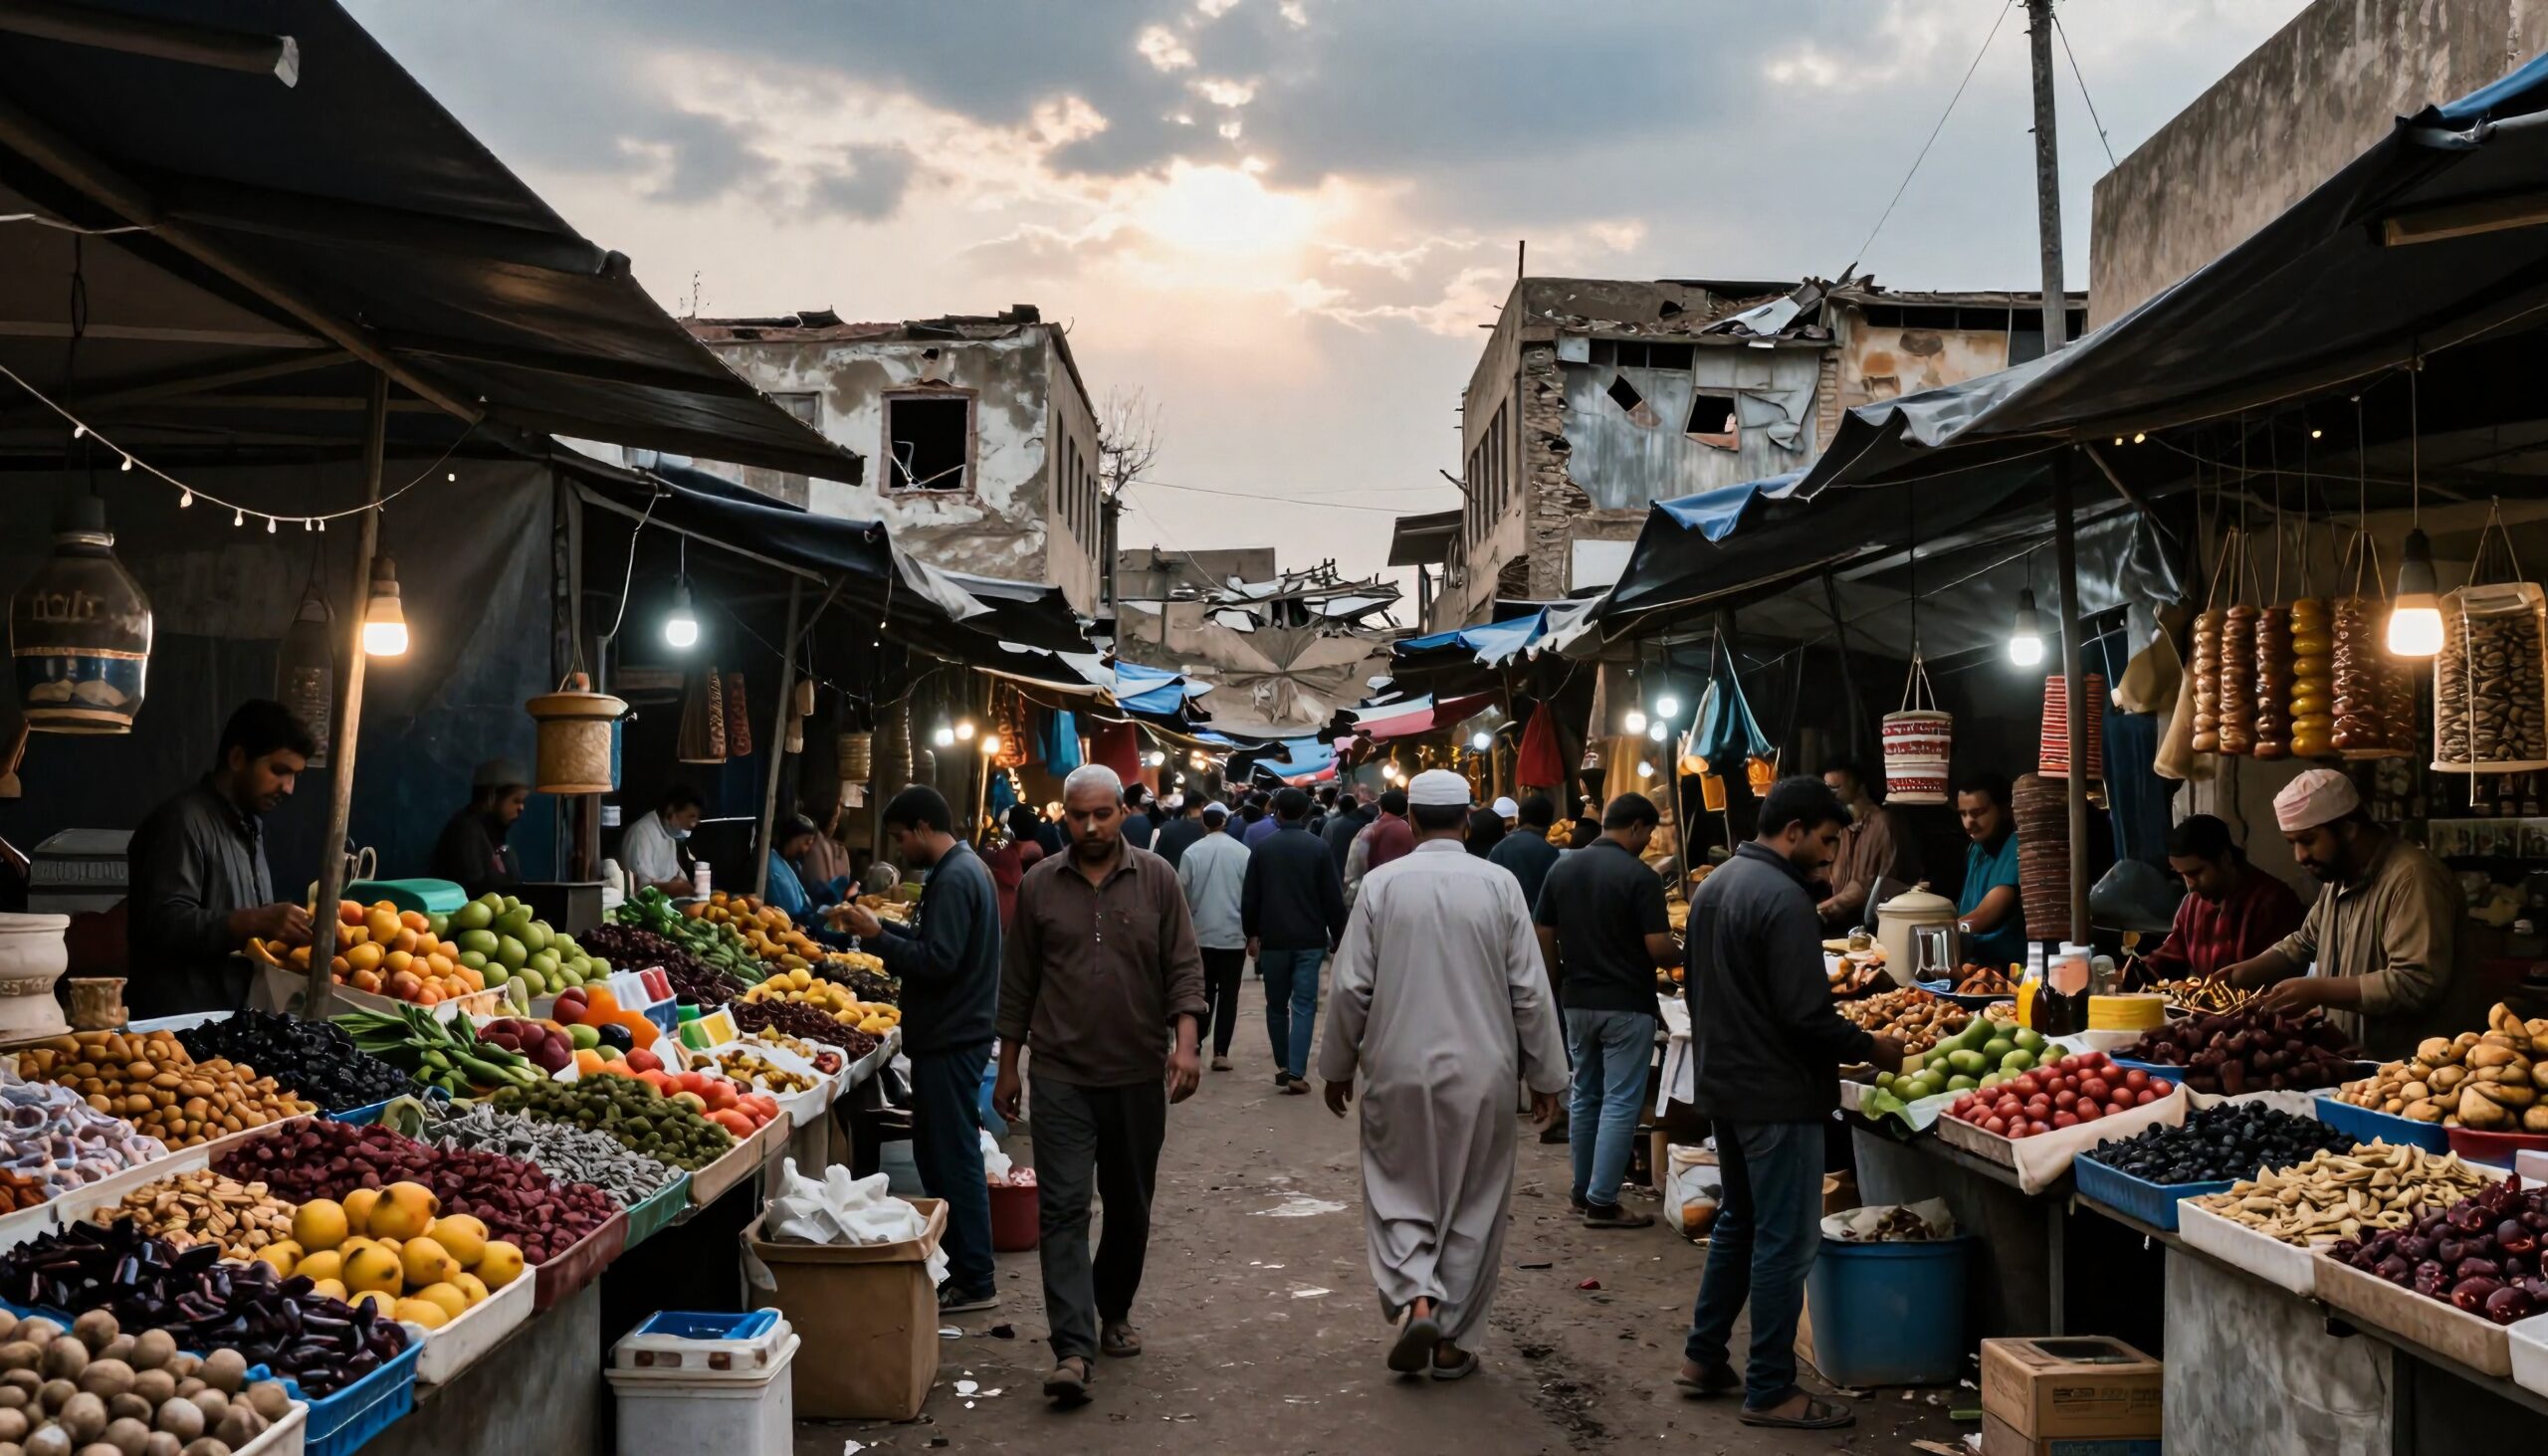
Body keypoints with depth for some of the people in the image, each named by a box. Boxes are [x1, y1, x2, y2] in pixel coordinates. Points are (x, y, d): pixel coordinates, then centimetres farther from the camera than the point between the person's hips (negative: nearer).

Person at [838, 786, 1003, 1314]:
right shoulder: (964, 867, 15)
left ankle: (973, 1282, 3)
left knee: (953, 1157, -4)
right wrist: (882, 927, 8)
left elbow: (937, 960, -24)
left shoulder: (954, 879, -18)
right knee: (937, 1152, 16)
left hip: (950, 1039, -11)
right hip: (953, 1033, 11)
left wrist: (876, 937, -17)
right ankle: (958, 1261, 23)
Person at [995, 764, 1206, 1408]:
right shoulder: (1038, 885, 2)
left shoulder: (1157, 879, 0)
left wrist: (1186, 1043, -15)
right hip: (1061, 1074, -1)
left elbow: (1184, 970, -1)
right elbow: (1018, 984, 7)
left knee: (1130, 1207, 14)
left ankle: (1114, 1312, 35)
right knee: (1063, 1209, -8)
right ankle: (1073, 1349, -10)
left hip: (1138, 1075, 1)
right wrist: (1008, 1069, 8)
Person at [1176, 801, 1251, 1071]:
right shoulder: (1242, 852, -6)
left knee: (1203, 992, 15)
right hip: (1234, 935, -1)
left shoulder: (1192, 852, -5)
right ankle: (1220, 1053, -1)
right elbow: (1250, 896, -2)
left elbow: (1182, 895, -1)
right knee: (1228, 995, 3)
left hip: (1201, 935, 1)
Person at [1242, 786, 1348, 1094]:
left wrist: (1252, 934, 14)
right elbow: (1333, 898, -4)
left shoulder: (1261, 847, 0)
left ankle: (1283, 1067, 23)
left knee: (1277, 1005, 16)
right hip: (1310, 939, -1)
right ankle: (1296, 1073, -10)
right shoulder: (1318, 848, -5)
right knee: (1304, 1005, -1)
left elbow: (1249, 897, 2)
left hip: (1272, 939, 1)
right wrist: (1338, 936, 6)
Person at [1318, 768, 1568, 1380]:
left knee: (1398, 1192, 14)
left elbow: (1351, 986, -4)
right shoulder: (1499, 885, -6)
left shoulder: (1382, 883, -7)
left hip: (1399, 1071, 0)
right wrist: (1545, 1075, 7)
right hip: (1481, 1072, 1)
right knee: (1473, 1206, 12)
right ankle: (1451, 1340, 18)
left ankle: (1414, 1297, -8)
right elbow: (1531, 992, -4)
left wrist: (1337, 1066, 9)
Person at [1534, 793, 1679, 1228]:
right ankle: (1602, 1203, 0)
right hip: (1627, 1004, -6)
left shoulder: (1562, 870, 4)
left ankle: (1582, 1190, 25)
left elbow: (1544, 938, 7)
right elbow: (1658, 947, -18)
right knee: (1620, 1102, 0)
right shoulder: (1640, 876, -15)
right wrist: (1681, 954, 3)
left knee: (1585, 1096, 17)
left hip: (1578, 1001, 6)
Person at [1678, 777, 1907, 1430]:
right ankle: (1770, 1391, 6)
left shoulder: (1714, 885, 9)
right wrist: (1872, 1049, -10)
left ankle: (1703, 1357, 28)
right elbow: (1806, 1014, -24)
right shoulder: (1784, 899, -21)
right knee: (1785, 1242, -1)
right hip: (1777, 1095, -10)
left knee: (1739, 1221, 21)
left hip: (1723, 1083, 10)